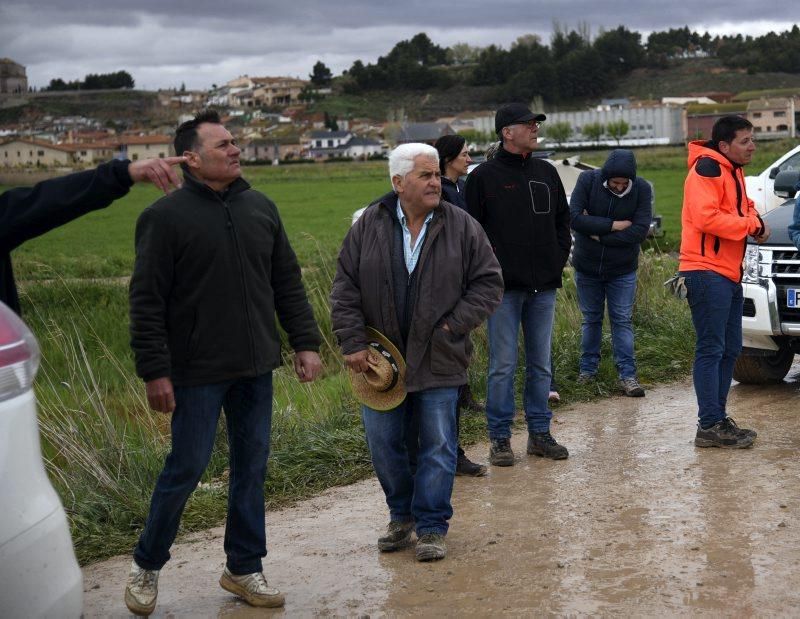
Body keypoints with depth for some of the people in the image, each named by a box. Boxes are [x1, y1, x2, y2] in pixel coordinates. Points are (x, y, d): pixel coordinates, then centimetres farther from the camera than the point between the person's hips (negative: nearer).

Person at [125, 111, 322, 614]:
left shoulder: (261, 208, 8)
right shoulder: (166, 216, -9)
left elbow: (288, 284, 14)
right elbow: (147, 302, -10)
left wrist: (306, 343, 8)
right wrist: (155, 372, -14)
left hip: (256, 369, 6)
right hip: (197, 373, -5)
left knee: (253, 466, 10)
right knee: (187, 468, 0)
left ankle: (244, 568, 24)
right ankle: (147, 566, 21)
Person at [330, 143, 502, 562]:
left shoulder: (461, 226, -3)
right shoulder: (369, 227, -2)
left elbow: (488, 283, 1)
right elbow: (345, 289, 1)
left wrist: (454, 325, -8)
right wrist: (353, 343, -6)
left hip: (439, 361, -1)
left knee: (438, 446, 3)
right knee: (383, 444, 9)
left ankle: (431, 527, 16)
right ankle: (401, 515, 29)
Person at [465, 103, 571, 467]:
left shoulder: (547, 173, 13)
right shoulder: (484, 176, -3)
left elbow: (563, 220, 21)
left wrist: (559, 257, 10)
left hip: (544, 285, 5)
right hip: (505, 286, -5)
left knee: (541, 364, 10)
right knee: (503, 365, -3)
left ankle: (540, 433, 19)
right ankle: (500, 438, 6)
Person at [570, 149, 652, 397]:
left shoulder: (642, 189, -13)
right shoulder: (588, 180, -13)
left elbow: (640, 230, -21)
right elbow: (574, 217, -23)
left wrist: (598, 234, -21)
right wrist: (613, 225, -23)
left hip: (622, 270, -1)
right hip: (587, 267, 1)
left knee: (622, 321, 1)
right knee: (591, 319, 13)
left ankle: (628, 376, 2)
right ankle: (587, 369, 25)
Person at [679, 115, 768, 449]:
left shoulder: (733, 171, 18)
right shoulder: (707, 169, -13)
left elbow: (743, 207, 27)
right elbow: (706, 217, -24)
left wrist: (754, 220, 3)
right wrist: (752, 225, -15)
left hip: (730, 274, 11)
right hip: (707, 272, -10)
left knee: (730, 349, 14)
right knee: (711, 350, -9)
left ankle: (717, 417, 23)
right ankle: (710, 426, -7)